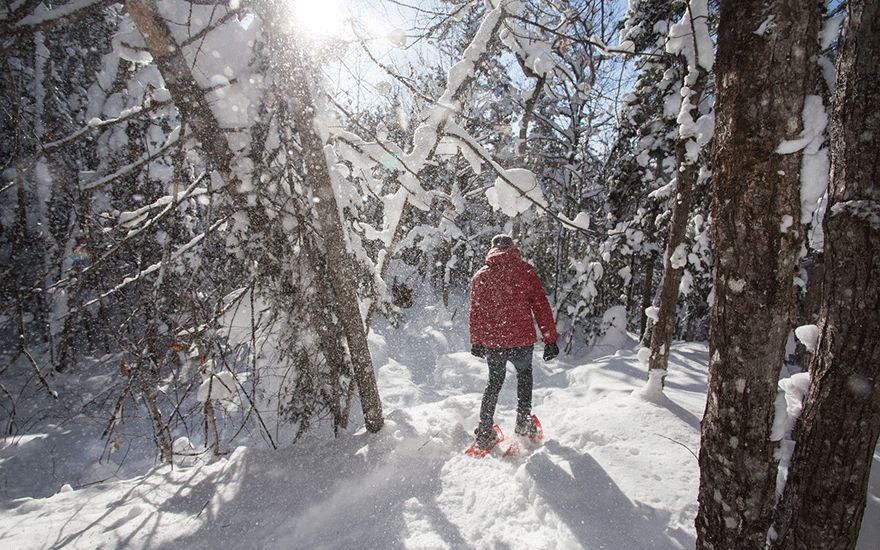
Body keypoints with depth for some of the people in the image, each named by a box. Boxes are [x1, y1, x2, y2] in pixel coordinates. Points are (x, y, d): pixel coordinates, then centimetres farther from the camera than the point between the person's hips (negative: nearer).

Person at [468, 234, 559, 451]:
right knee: (524, 375, 26)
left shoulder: (480, 276, 6)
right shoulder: (525, 270, 0)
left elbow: (475, 312, 10)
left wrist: (476, 342, 20)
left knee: (494, 382, 20)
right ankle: (524, 424, 21)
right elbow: (541, 305, -3)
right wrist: (550, 339, 0)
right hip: (522, 339, -1)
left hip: (491, 341, 2)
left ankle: (484, 434, 17)